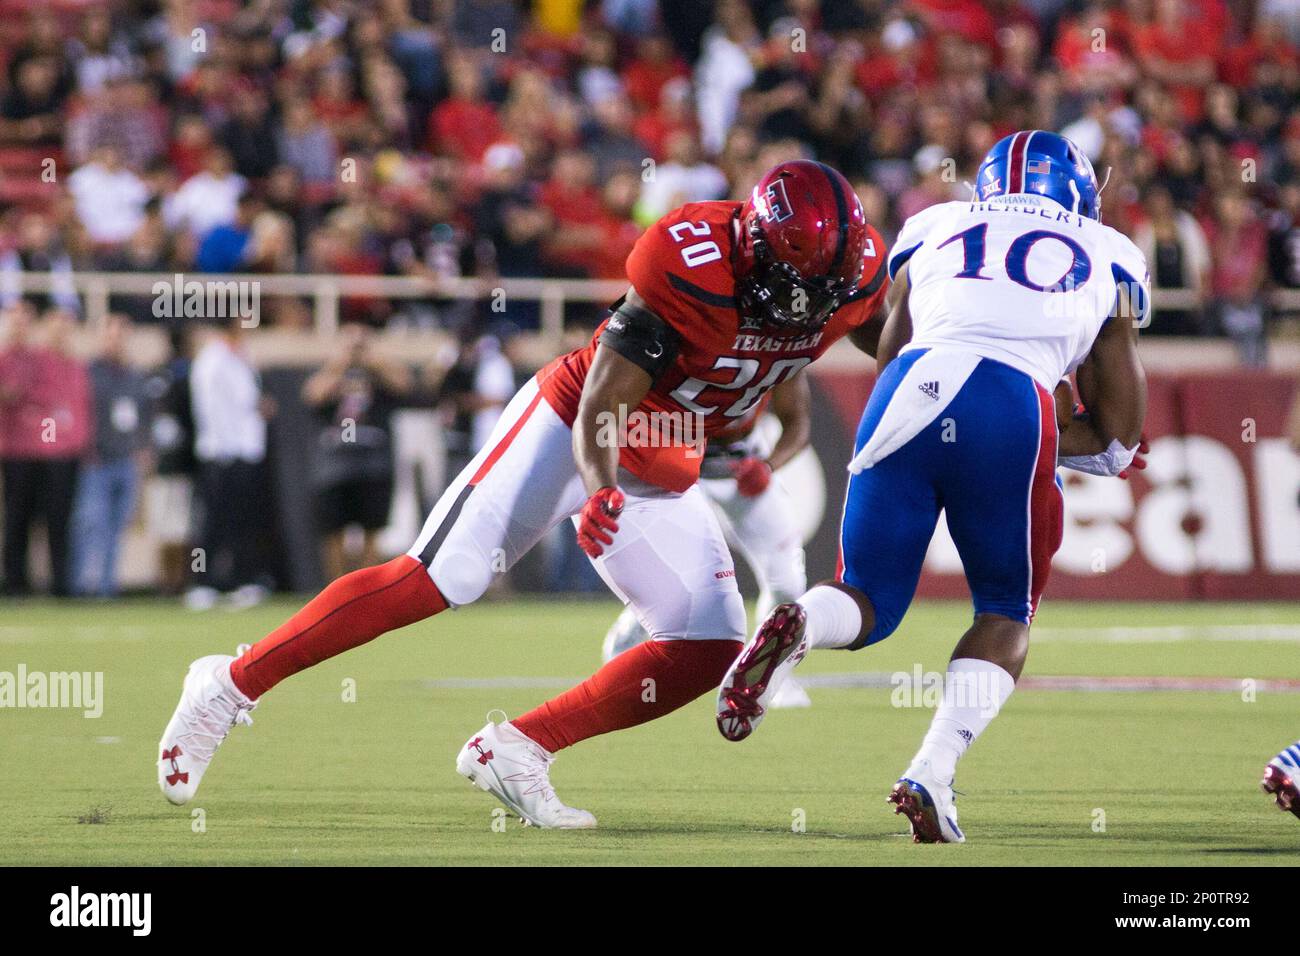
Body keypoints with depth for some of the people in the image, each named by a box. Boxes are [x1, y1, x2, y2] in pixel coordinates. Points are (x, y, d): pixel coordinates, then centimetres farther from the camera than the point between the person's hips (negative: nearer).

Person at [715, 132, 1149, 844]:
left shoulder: (932, 228, 29)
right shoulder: (1111, 259, 27)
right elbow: (1118, 437, 24)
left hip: (912, 388, 1)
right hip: (1017, 408, -1)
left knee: (870, 603, 16)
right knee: (1008, 612, 19)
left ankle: (796, 626, -20)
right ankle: (931, 775, -3)